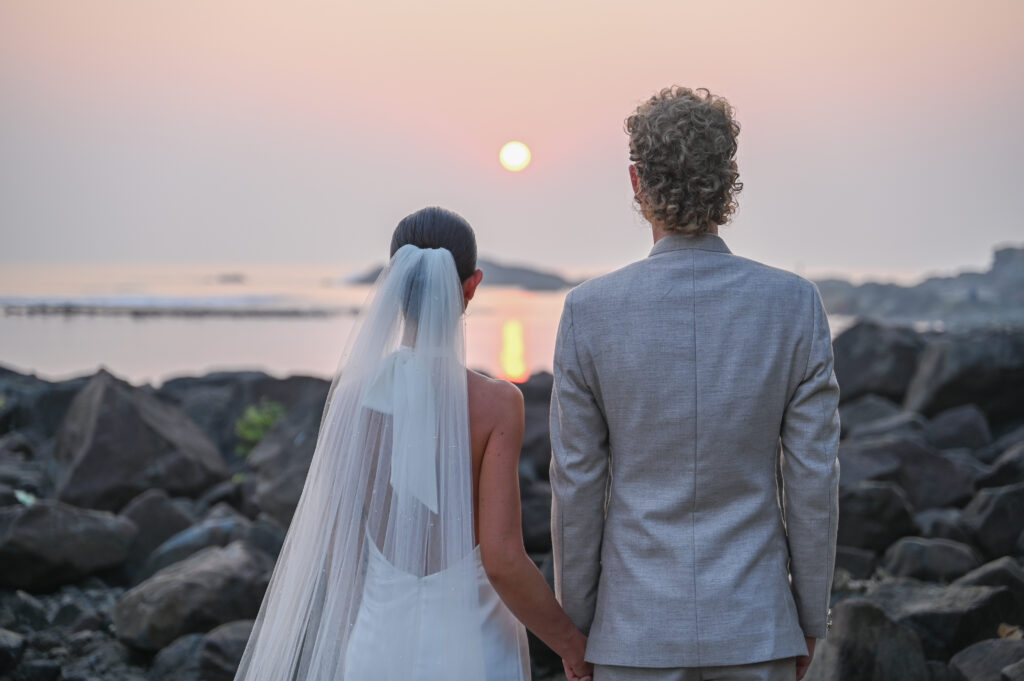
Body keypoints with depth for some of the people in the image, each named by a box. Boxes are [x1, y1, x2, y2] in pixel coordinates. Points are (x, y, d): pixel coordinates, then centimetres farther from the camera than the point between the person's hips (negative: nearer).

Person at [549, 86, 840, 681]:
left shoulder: (590, 312, -10)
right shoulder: (795, 304, -8)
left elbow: (577, 483, -5)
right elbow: (813, 476, -5)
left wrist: (574, 622, 7)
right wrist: (812, 616, 8)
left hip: (639, 629, 0)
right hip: (753, 626, 1)